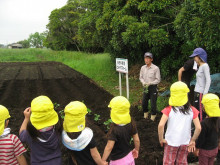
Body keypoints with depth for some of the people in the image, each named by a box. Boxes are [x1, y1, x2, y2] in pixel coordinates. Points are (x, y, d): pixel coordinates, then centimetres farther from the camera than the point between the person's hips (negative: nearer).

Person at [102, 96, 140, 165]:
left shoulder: (114, 129, -27)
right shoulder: (131, 123, -11)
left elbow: (109, 147, -26)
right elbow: (136, 140, -2)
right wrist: (136, 150, 17)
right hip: (129, 156, 6)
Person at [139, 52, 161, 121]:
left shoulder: (156, 68, -14)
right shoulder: (143, 68, 0)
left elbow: (158, 80, -11)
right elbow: (141, 77, 10)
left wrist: (150, 83, -21)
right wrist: (143, 82, -10)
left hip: (153, 87, -5)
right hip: (146, 87, 5)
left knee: (153, 103, 1)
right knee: (144, 102, 13)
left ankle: (153, 117, 22)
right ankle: (145, 116, 34)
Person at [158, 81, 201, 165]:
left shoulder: (169, 110, -16)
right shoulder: (192, 110, -9)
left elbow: (161, 125, -25)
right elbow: (198, 128, -12)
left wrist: (161, 139, -11)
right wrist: (192, 140, 0)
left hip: (171, 142, -2)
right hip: (185, 142, 3)